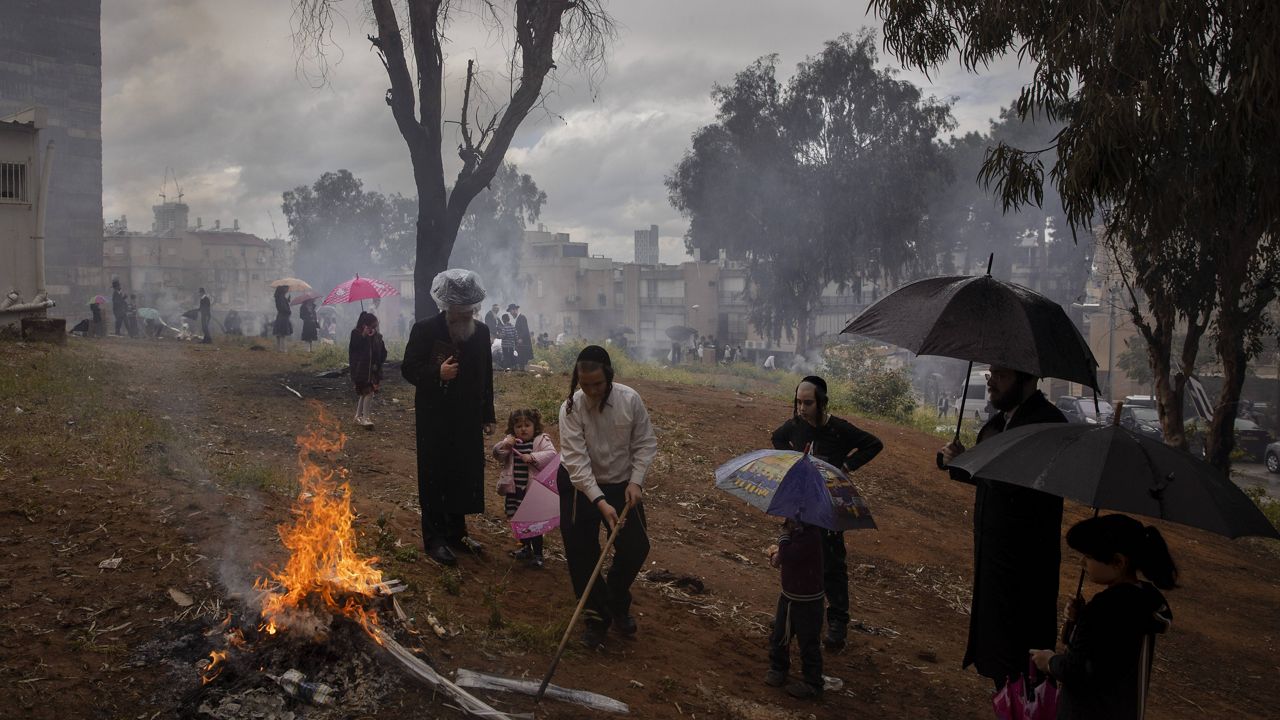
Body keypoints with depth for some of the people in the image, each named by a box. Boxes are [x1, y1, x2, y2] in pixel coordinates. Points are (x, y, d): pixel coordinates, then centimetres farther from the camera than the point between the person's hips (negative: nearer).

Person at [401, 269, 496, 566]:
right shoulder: (425, 330, -10)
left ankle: (456, 532, 27)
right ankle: (434, 539, 14)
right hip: (434, 420, -4)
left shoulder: (481, 332, 3)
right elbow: (408, 369, -7)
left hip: (469, 420, 4)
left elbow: (486, 376, 9)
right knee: (434, 478, 4)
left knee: (464, 477, 11)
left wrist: (488, 416, 10)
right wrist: (437, 373, -26)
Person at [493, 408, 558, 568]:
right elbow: (497, 454, -1)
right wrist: (504, 446, -21)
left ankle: (537, 554, 9)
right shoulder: (510, 441, 6)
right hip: (514, 490, 5)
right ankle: (526, 548, 35)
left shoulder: (541, 440, -6)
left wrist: (532, 457, -28)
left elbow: (551, 454, -20)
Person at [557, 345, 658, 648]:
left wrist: (636, 481, -14)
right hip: (580, 485, -2)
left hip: (622, 484, 2)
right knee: (581, 553, -3)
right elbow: (577, 461, -26)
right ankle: (595, 616, 17)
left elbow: (645, 443, -5)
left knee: (636, 547, 1)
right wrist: (600, 502, -32)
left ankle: (617, 603, 28)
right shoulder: (571, 408, -23)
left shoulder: (630, 399, -18)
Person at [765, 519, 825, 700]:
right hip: (788, 595, 8)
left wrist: (784, 535, -21)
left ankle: (812, 683, 23)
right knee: (779, 637, 21)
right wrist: (778, 551, -5)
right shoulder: (795, 530, -1)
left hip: (808, 601, -8)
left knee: (808, 644, 7)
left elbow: (788, 556, -35)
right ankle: (778, 669, 41)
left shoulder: (811, 535, -28)